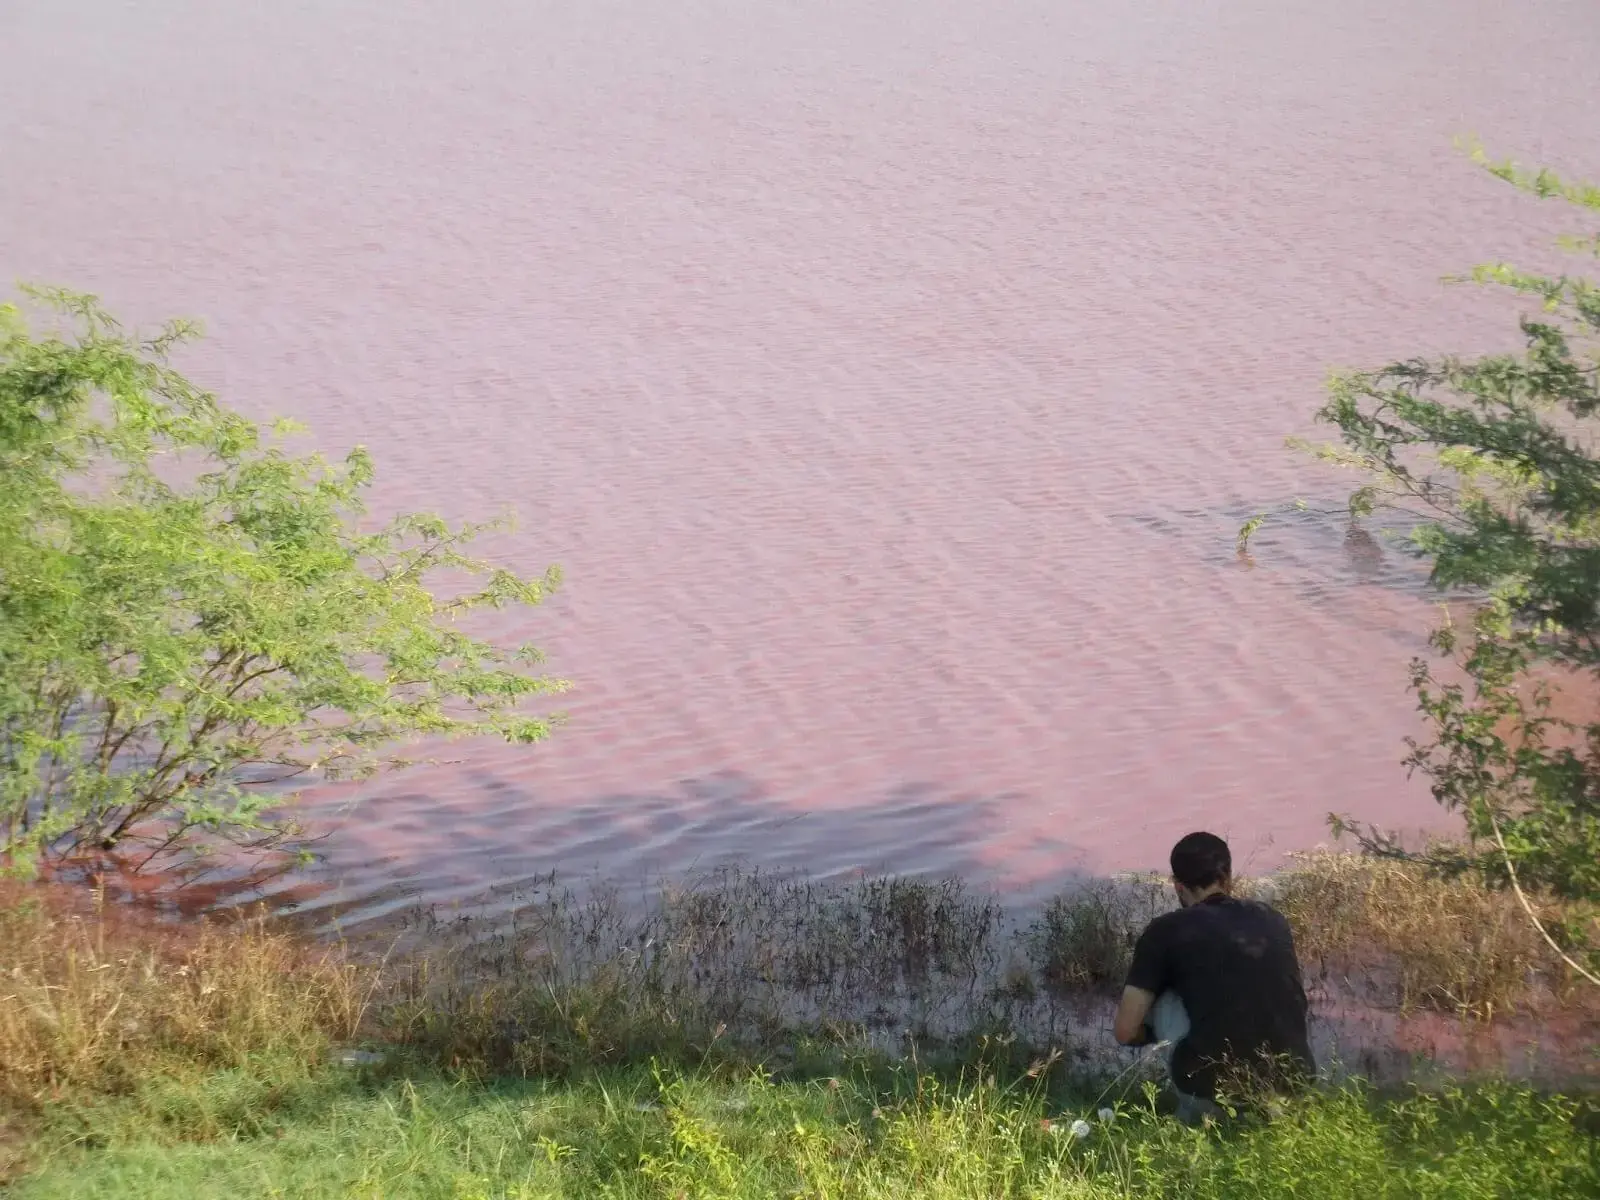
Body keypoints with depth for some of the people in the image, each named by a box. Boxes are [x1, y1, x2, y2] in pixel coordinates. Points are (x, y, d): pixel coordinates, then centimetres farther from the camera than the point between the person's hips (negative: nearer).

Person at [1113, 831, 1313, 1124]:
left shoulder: (1166, 930, 4)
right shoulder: (1272, 920, 16)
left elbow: (1125, 1031, 4)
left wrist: (1157, 1034, 27)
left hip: (1213, 1098, -4)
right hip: (1293, 1091, 5)